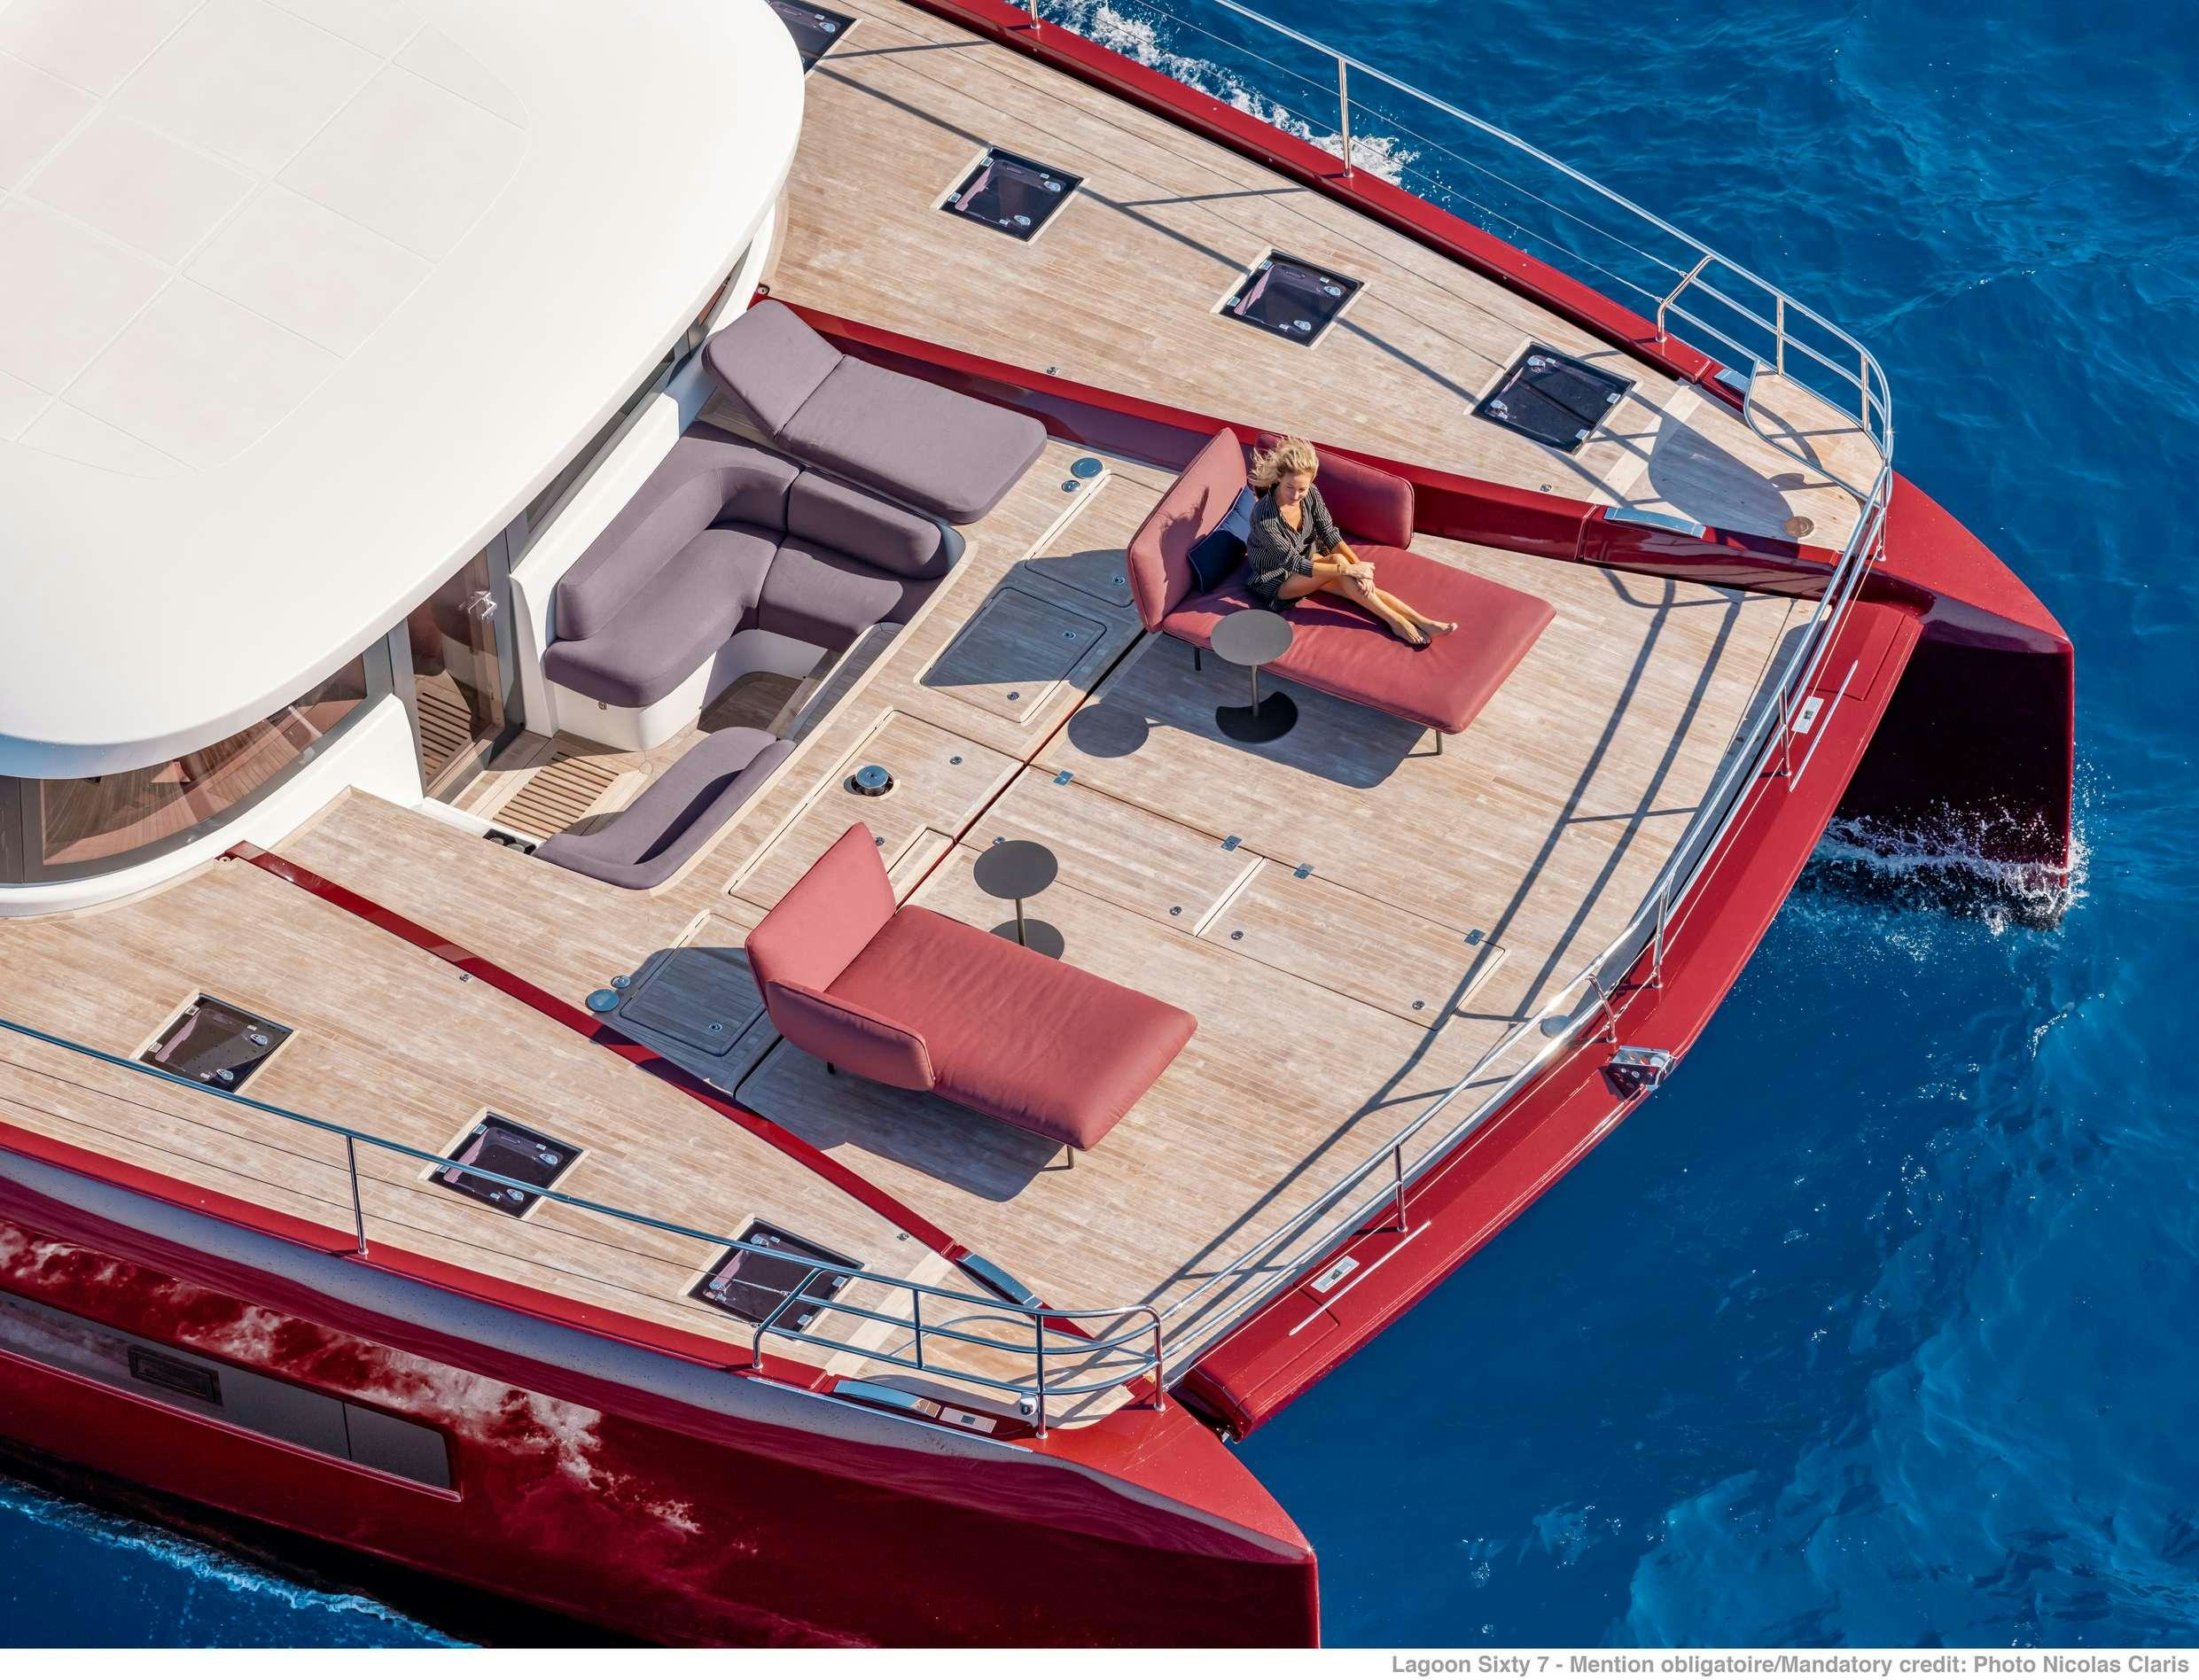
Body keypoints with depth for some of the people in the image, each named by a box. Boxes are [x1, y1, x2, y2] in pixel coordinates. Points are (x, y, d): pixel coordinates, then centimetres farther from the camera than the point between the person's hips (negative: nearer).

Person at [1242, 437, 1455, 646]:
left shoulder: (1310, 494, -16)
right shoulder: (1264, 517, -34)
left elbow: (1329, 534, -9)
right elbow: (1294, 563, -31)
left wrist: (1360, 567, -23)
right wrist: (1349, 569, -30)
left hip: (1307, 559, 6)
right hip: (1275, 580, -6)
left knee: (1363, 586, -15)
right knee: (1338, 561, -27)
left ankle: (1423, 622, -15)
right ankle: (1396, 623, -22)